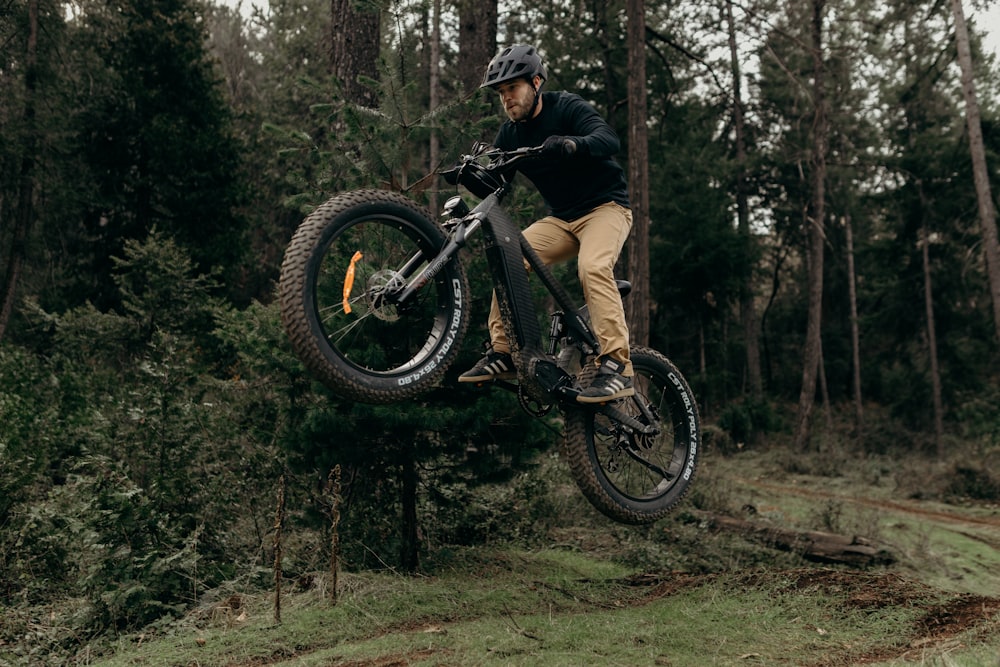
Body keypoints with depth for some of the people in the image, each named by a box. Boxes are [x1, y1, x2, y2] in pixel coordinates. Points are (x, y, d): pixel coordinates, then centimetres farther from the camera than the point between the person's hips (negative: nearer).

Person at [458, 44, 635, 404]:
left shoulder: (568, 108, -12)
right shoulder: (510, 134, 6)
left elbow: (609, 139, -29)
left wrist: (570, 144, -49)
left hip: (605, 207, -6)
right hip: (561, 218, 6)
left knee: (592, 267, -34)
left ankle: (617, 368, -33)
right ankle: (502, 354, -8)